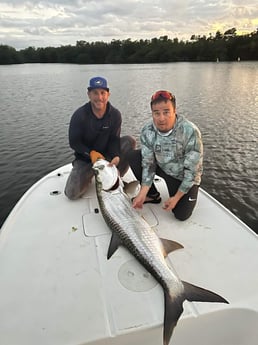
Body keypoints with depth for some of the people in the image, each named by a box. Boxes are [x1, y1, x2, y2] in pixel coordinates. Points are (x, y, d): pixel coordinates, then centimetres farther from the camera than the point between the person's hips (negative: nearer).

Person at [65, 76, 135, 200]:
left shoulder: (115, 114, -11)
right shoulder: (79, 115, -16)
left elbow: (114, 139, -10)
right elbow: (73, 142, -12)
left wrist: (116, 156, -31)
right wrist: (91, 153, -30)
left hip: (107, 154, 2)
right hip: (85, 158, -1)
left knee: (130, 141, -22)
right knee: (72, 194, -18)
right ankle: (89, 174, 15)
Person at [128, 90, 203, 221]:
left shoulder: (191, 132, -30)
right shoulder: (147, 131, -18)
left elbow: (192, 170, -24)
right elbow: (148, 163, -13)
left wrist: (176, 197, -21)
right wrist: (143, 192, -21)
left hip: (184, 176, -4)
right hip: (161, 167, 4)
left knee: (181, 214, -15)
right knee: (134, 157, -15)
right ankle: (153, 195, 4)